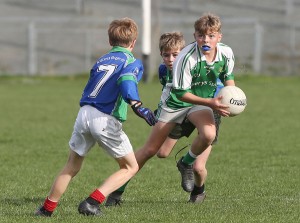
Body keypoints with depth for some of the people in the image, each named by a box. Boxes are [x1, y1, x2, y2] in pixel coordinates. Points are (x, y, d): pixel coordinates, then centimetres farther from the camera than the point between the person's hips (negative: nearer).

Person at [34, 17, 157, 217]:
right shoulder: (132, 62, 2)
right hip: (106, 120, -6)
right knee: (130, 167, 10)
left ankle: (47, 208, 22)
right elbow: (126, 81, -20)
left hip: (84, 114, 6)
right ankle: (92, 202, -5)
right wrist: (137, 105, -33)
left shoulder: (101, 60, 21)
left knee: (72, 166, 23)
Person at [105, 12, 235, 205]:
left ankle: (194, 181, 1)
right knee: (150, 150, -2)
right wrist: (210, 103, -30)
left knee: (209, 134, -30)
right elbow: (180, 92, -26)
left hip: (202, 104, 3)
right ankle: (119, 189, 14)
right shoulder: (187, 57, -30)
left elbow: (228, 77, 7)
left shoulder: (226, 53, -15)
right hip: (176, 102, -3)